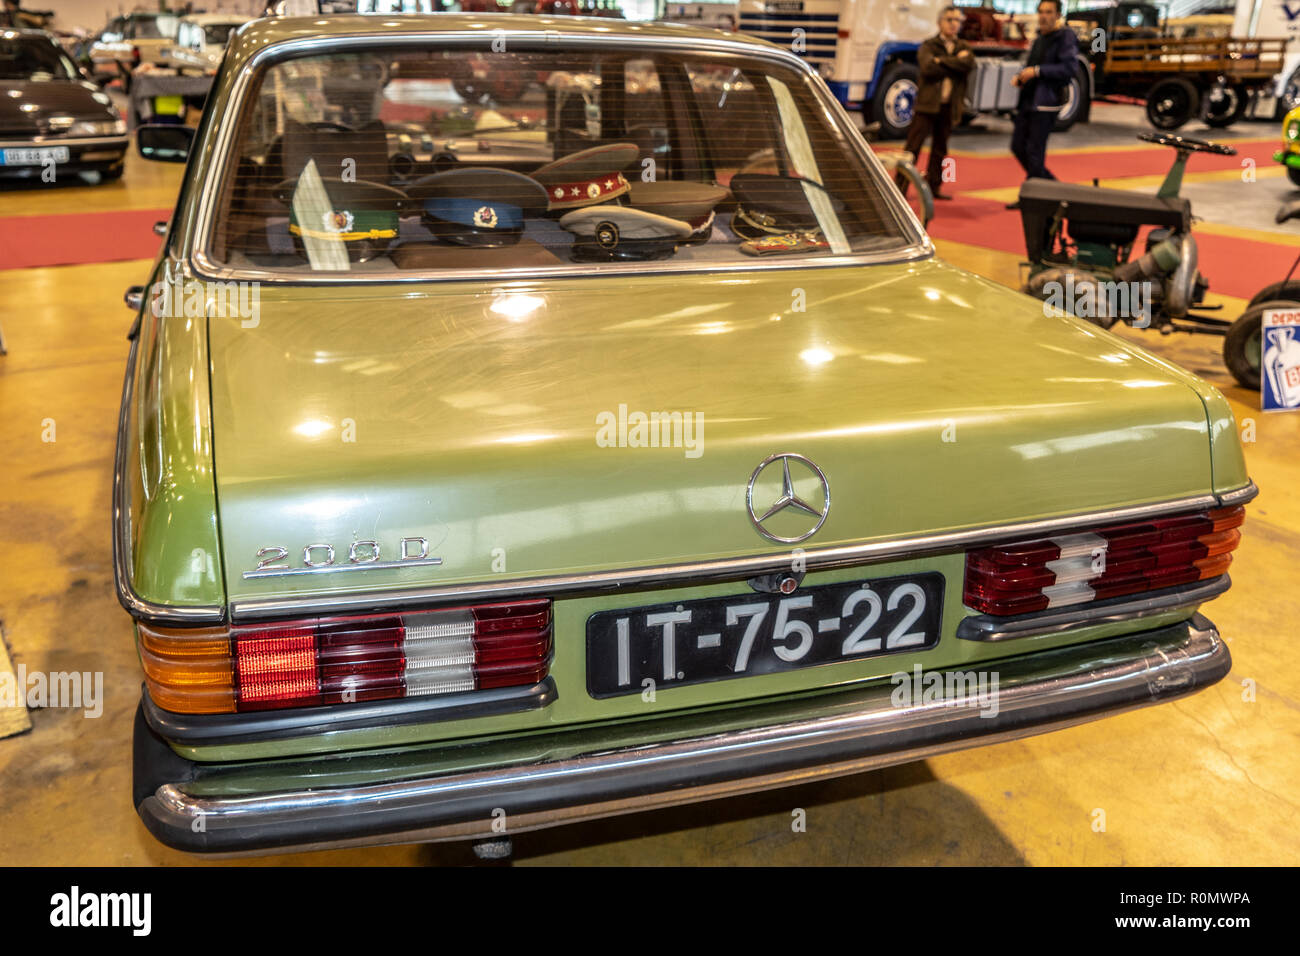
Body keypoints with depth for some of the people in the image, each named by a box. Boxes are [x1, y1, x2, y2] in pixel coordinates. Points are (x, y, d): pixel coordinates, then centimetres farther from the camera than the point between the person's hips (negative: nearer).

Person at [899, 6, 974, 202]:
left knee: (940, 149, 10)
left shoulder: (963, 48, 14)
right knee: (913, 146, -8)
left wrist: (942, 61, -13)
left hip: (949, 107, 4)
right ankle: (900, 187, -9)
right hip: (928, 103, -4)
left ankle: (933, 186, 19)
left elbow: (969, 64, -9)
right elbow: (928, 68, -16)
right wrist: (955, 63, -10)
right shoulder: (928, 45, 4)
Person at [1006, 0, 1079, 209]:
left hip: (1046, 102, -9)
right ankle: (1051, 185, 23)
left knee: (1034, 150, -7)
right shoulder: (1039, 39, 18)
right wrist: (1020, 77, 8)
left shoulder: (1065, 37, -7)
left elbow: (1069, 68, -17)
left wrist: (1037, 71, -20)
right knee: (1018, 146, 9)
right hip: (1028, 100, 9)